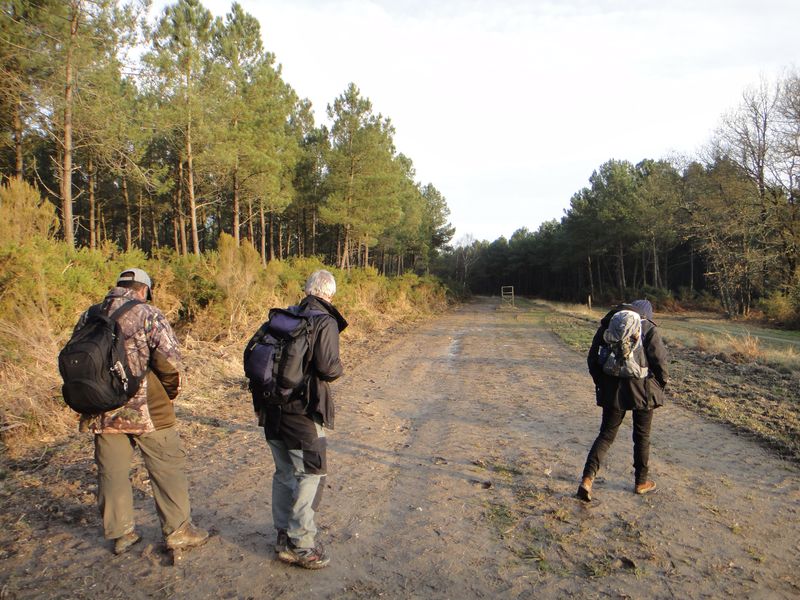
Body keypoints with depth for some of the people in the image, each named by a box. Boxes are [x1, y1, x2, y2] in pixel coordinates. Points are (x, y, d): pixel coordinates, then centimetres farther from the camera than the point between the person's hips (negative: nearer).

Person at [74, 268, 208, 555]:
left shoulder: (87, 318, 7)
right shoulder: (148, 314, -10)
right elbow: (169, 359, -18)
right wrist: (170, 390, -2)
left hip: (102, 412, 5)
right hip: (147, 411, -5)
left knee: (112, 473, 16)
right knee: (168, 469, 8)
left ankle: (121, 534, 28)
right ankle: (177, 530, 16)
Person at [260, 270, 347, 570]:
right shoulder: (325, 322, -12)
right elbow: (328, 368, -21)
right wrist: (339, 368, 0)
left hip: (273, 408, 7)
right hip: (303, 410, -7)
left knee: (284, 472, 19)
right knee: (309, 475, 6)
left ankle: (284, 536, 32)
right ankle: (301, 545, 12)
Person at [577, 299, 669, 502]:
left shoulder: (608, 325, 3)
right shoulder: (649, 329, -7)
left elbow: (592, 358, 3)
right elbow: (659, 360, -11)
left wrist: (601, 383, 13)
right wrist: (662, 383, 6)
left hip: (613, 390, 2)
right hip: (642, 390, -2)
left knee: (606, 434, 9)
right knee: (642, 437, 16)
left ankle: (587, 479, -5)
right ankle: (641, 482, 29)